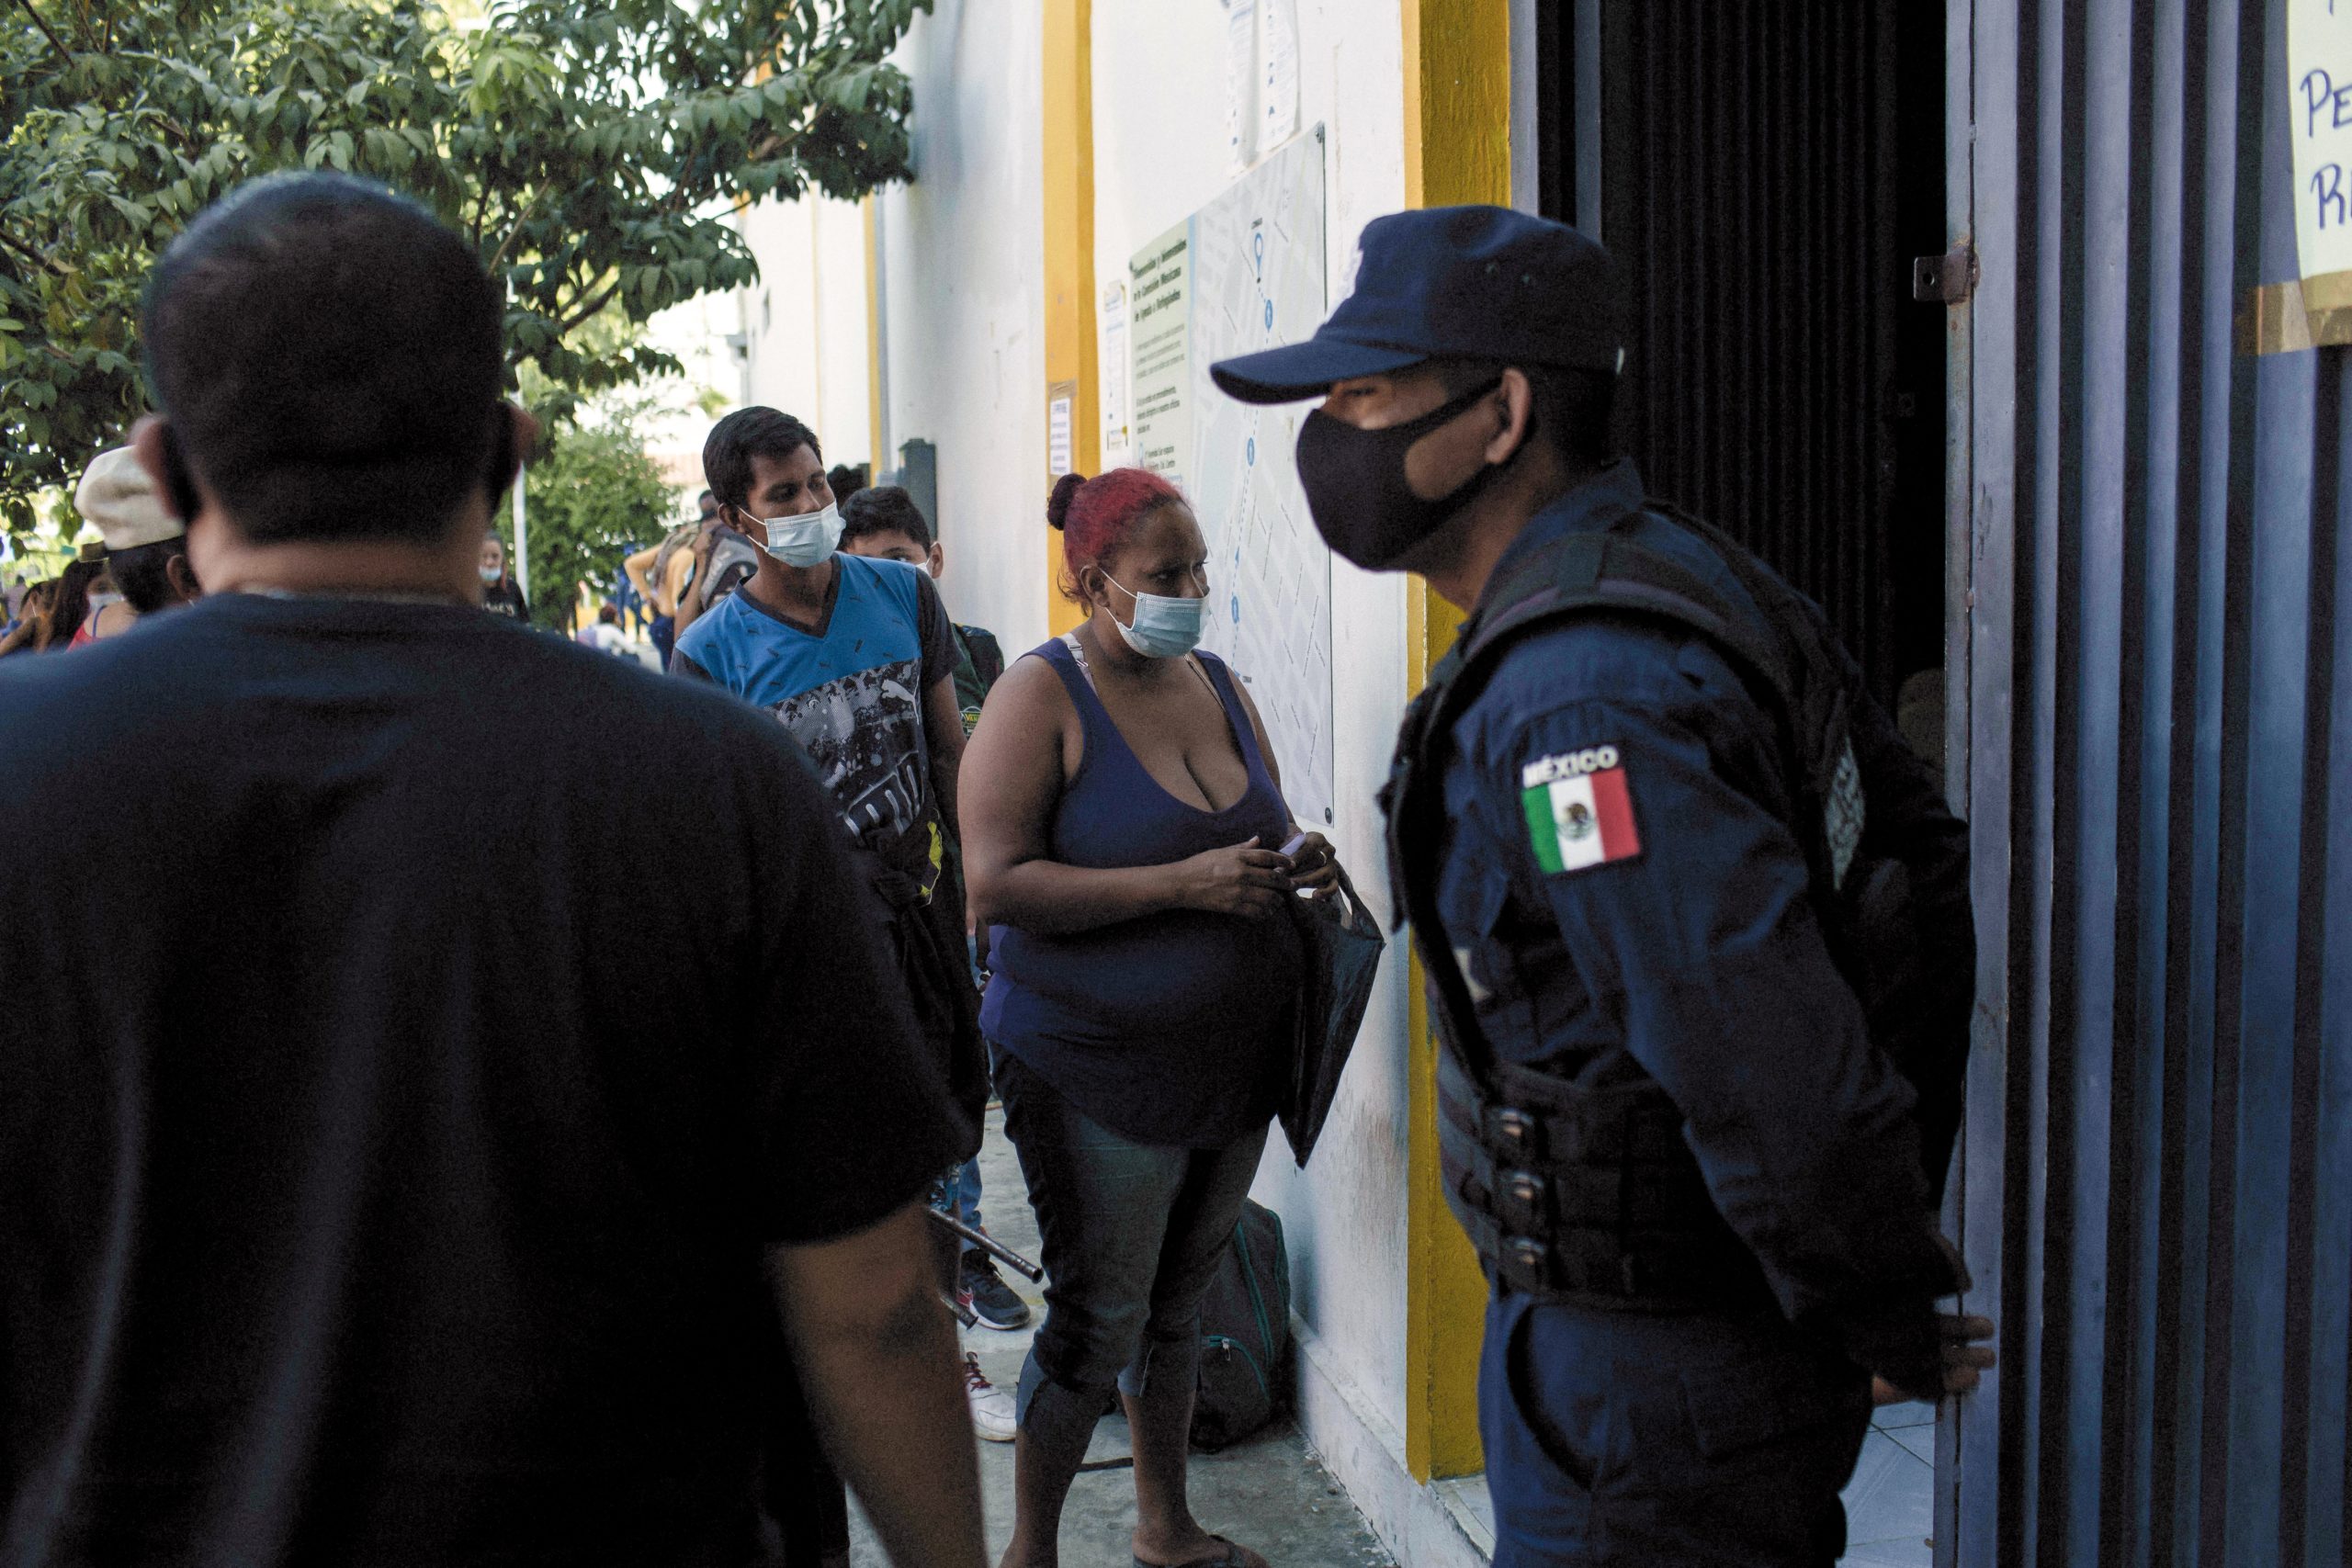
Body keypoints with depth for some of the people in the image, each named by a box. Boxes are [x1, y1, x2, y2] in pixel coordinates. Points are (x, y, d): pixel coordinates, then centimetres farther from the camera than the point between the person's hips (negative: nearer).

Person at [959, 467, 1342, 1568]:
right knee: (1097, 1321, 0)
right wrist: (1185, 882, -26)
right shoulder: (1042, 696, -12)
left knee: (1179, 1299, 18)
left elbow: (1263, 828, 21)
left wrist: (1294, 860, -4)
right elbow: (997, 885, -22)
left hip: (1235, 1059, 7)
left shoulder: (1215, 684, 9)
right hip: (1098, 1067, -6)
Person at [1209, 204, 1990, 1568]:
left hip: (1646, 1390, -10)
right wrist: (1902, 1205, 17)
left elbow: (1773, 1072, -31)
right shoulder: (1683, 575, 6)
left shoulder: (1574, 700, -28)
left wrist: (1897, 1325, -14)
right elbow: (1921, 851, 14)